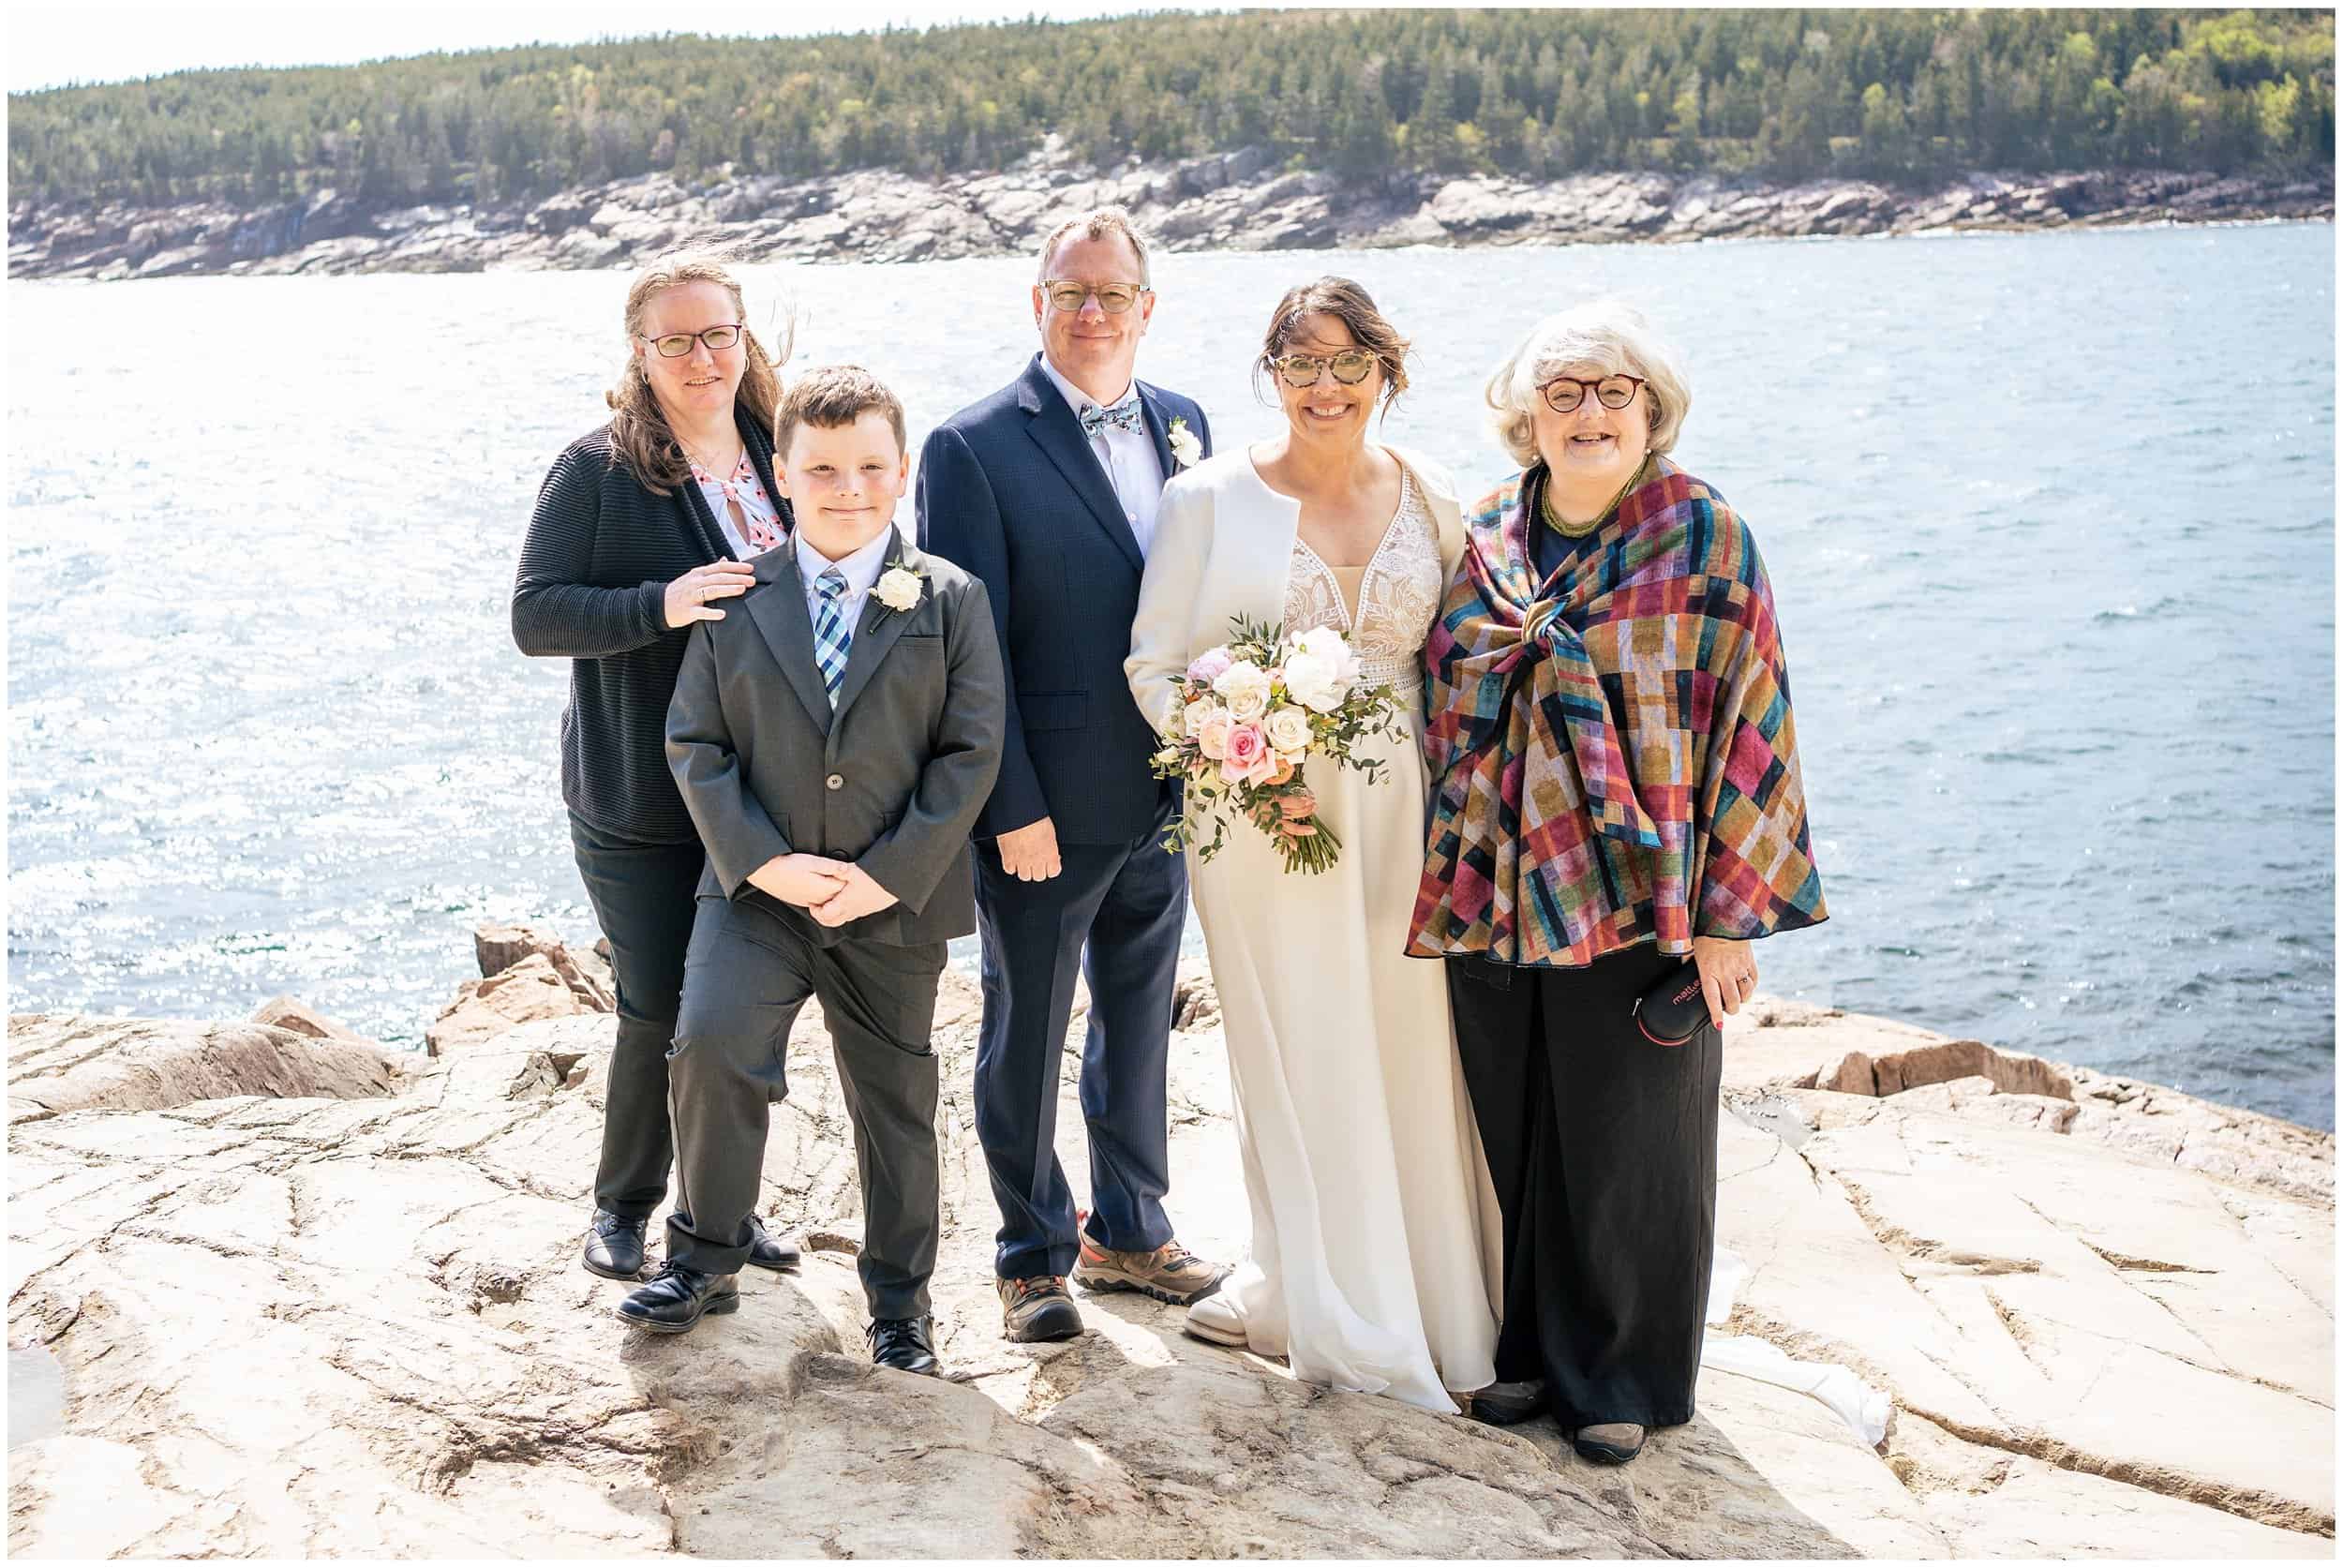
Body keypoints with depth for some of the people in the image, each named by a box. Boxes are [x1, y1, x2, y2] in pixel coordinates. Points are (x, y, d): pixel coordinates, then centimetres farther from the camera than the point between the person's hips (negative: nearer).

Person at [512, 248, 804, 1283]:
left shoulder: (779, 459, 7)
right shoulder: (598, 470, -7)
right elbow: (535, 616, -13)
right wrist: (660, 606, -27)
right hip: (642, 803, -4)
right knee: (662, 1012, 1)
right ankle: (623, 1206, 22)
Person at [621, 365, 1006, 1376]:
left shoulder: (950, 600, -2)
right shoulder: (735, 599, 1)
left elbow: (971, 750, -5)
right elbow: (694, 743, 0)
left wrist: (889, 873, -14)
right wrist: (761, 860, -13)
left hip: (893, 904, 0)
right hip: (756, 889, 0)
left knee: (895, 1098, 11)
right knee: (710, 1044, -20)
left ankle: (899, 1298, 31)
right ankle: (704, 1258, 2)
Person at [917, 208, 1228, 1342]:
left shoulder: (1182, 425, 6)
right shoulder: (974, 448, -12)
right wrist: (1013, 808, -16)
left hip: (1163, 798, 6)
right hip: (1044, 806, -6)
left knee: (1140, 1020, 18)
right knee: (1027, 1036, 9)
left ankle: (1129, 1231, 35)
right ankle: (1032, 1257, 25)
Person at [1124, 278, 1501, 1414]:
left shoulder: (1433, 503, 6)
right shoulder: (1210, 499, -1)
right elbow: (1155, 663, 0)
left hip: (1402, 813, 3)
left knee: (1411, 1055, 5)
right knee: (1300, 1064, 3)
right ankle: (1339, 1316, 16)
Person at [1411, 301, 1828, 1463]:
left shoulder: (1700, 536, -6)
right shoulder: (1483, 539, 7)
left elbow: (1748, 717, -8)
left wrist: (1731, 911, -12)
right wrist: (1443, 875, 11)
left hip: (1633, 897, -4)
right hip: (1491, 892, 4)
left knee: (1627, 1141, 6)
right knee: (1516, 1135, 11)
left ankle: (1624, 1373, 23)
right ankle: (1533, 1349, 29)